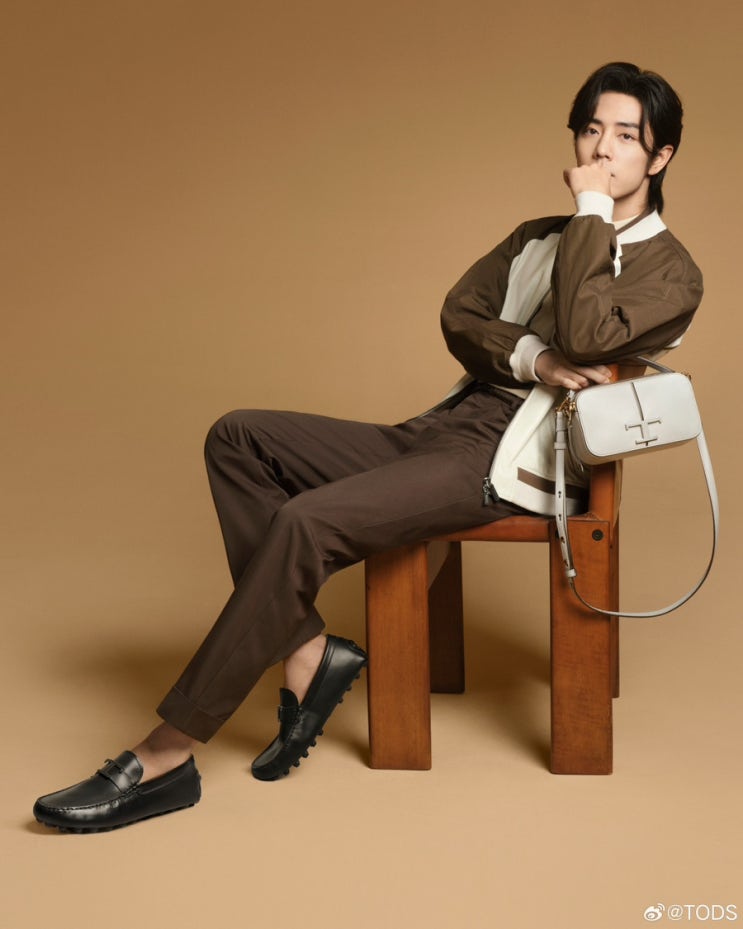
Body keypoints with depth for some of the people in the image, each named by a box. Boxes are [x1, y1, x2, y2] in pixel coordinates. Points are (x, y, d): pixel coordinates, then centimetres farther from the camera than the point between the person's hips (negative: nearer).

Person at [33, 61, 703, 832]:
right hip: (440, 430, 8)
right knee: (238, 437, -5)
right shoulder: (538, 238, 24)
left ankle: (166, 758, -22)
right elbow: (458, 318, 8)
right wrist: (532, 358, -11)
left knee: (306, 523, -28)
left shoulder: (671, 271, 3)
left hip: (508, 460, -8)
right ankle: (307, 651, -11)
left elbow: (583, 334, -19)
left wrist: (592, 211, -7)